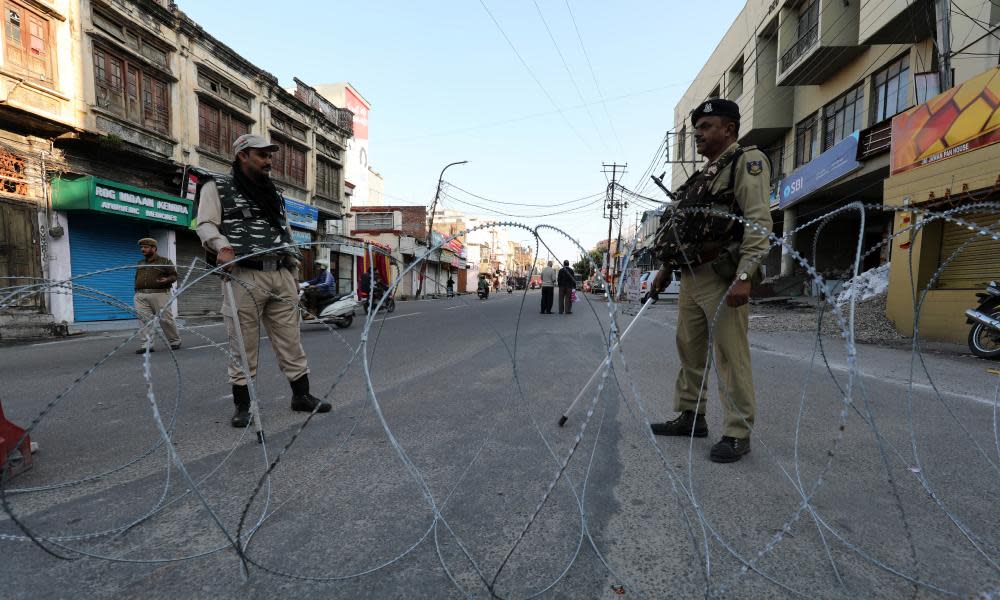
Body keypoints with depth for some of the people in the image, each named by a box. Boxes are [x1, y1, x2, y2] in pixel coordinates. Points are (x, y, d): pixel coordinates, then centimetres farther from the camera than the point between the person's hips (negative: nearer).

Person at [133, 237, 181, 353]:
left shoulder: (164, 261, 7)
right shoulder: (140, 264, 23)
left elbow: (174, 275, 3)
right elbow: (137, 279, 28)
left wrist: (167, 280, -19)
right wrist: (137, 293, 19)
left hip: (159, 294, -5)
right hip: (140, 296, 5)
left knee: (165, 319, -5)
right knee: (144, 320, -6)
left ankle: (175, 341, 9)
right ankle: (147, 345, -6)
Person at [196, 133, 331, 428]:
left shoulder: (274, 193, 25)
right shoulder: (217, 187, 10)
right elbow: (206, 224, 0)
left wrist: (293, 267, 16)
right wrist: (221, 246, -20)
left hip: (281, 275, 5)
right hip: (243, 275, -4)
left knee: (290, 339, 5)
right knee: (243, 344, 0)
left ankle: (301, 395, 14)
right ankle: (242, 405, 12)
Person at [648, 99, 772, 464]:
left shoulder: (748, 161, -1)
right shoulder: (704, 175, 24)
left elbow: (759, 223, -13)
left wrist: (744, 277, -23)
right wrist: (667, 268, 20)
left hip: (722, 277, -8)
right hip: (691, 277, 8)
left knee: (731, 356, -5)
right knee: (689, 348, 11)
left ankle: (738, 433, 6)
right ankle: (691, 417, 24)